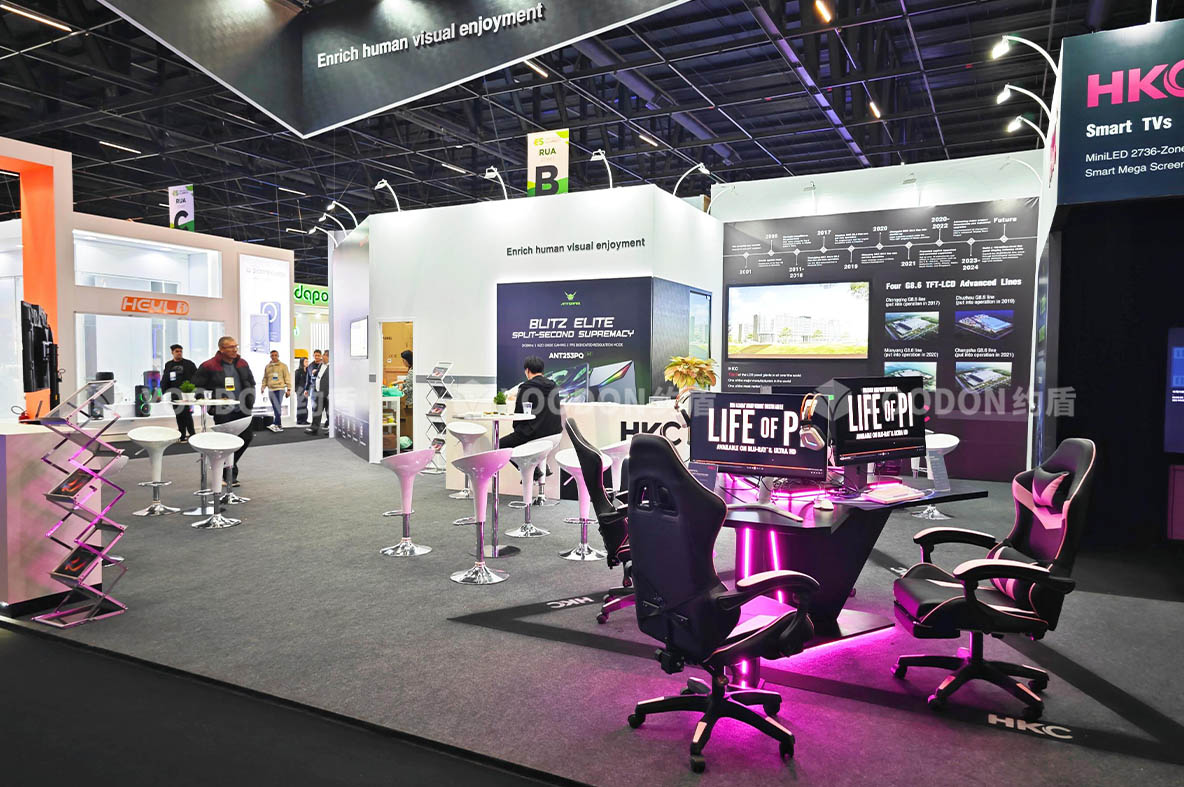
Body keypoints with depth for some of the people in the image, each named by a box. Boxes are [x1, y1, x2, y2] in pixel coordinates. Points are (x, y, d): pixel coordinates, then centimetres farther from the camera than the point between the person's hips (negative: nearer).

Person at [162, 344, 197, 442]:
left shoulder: (189, 364, 3)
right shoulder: (168, 365, 15)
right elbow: (164, 381, 16)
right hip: (174, 394, 5)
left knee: (186, 413, -12)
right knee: (179, 415, 6)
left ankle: (192, 434, -7)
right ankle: (182, 436, 11)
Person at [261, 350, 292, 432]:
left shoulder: (283, 365, 3)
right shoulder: (268, 366, 15)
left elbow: (287, 378, 0)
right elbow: (265, 378, 19)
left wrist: (288, 389, -5)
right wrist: (263, 387, 7)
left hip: (280, 389, -4)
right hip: (271, 389, 4)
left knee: (278, 407, -14)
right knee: (275, 408, 5)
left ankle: (275, 424, -18)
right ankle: (279, 424, 9)